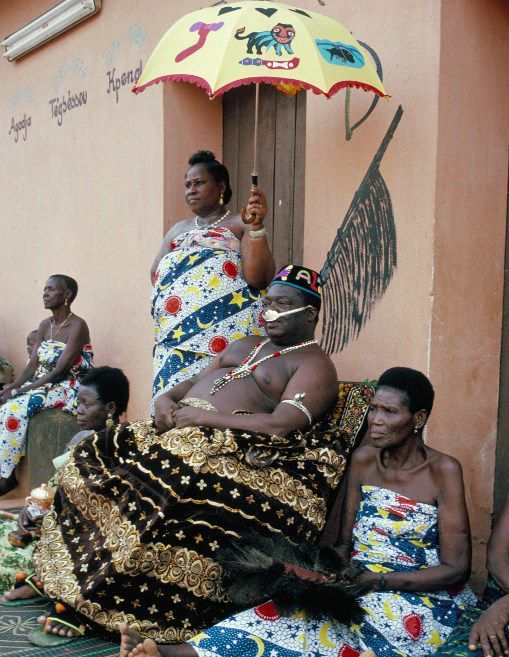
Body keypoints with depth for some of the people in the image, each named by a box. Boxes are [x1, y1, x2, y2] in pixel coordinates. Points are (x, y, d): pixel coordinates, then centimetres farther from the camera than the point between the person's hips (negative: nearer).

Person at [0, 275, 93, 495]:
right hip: (42, 384, 7)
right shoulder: (45, 325, 11)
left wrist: (21, 390, -21)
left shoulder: (77, 326, -14)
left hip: (68, 389, -7)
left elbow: (60, 371, -20)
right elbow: (32, 366, 8)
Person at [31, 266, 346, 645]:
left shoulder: (315, 365, 0)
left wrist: (200, 416, -15)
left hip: (225, 449, -8)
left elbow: (280, 425, -15)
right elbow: (195, 382, 28)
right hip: (179, 430, 8)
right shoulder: (247, 345, 28)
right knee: (87, 463, -9)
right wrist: (168, 399, 3)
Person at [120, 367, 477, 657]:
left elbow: (455, 568, -9)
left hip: (423, 598, -5)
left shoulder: (442, 470, -8)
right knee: (281, 614, -25)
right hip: (361, 586, 5)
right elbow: (345, 542, 11)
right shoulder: (363, 460, 7)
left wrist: (374, 580, -18)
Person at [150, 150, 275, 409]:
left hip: (225, 330, -5)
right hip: (176, 335, 6)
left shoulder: (241, 225, 7)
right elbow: (155, 274, 17)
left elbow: (259, 279, -7)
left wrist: (256, 227, -15)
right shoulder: (178, 229, 26)